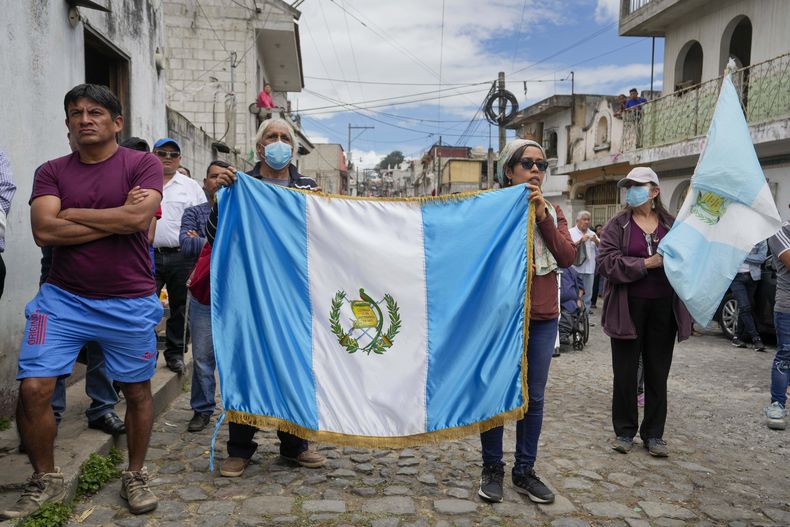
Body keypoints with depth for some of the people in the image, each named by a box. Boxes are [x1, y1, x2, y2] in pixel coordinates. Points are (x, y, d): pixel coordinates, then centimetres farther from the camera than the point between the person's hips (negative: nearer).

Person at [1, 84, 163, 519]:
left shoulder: (142, 164, -2)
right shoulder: (52, 171, 6)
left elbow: (139, 217, -19)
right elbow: (44, 231, -10)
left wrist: (72, 213, -9)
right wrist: (117, 220, -13)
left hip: (129, 303, -2)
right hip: (62, 298, 2)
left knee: (137, 389, 8)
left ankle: (135, 476, 29)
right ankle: (45, 480, 22)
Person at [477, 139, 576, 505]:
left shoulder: (552, 212, 10)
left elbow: (567, 258, -5)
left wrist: (542, 216, -11)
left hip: (542, 319, 4)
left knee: (534, 397, 9)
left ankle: (525, 471, 24)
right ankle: (492, 469, 22)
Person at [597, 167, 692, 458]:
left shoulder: (671, 224, 6)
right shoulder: (618, 224, -1)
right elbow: (606, 262, -13)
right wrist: (647, 263, -19)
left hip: (663, 308, 2)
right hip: (629, 308, -2)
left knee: (658, 373, 10)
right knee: (625, 372, 7)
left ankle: (654, 433, 23)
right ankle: (624, 431, 21)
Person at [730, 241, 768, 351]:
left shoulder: (761, 242, 5)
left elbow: (762, 257, -6)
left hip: (752, 277, 2)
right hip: (737, 277, -2)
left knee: (745, 308, 6)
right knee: (744, 307, -11)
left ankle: (737, 337, 15)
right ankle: (756, 339, -10)